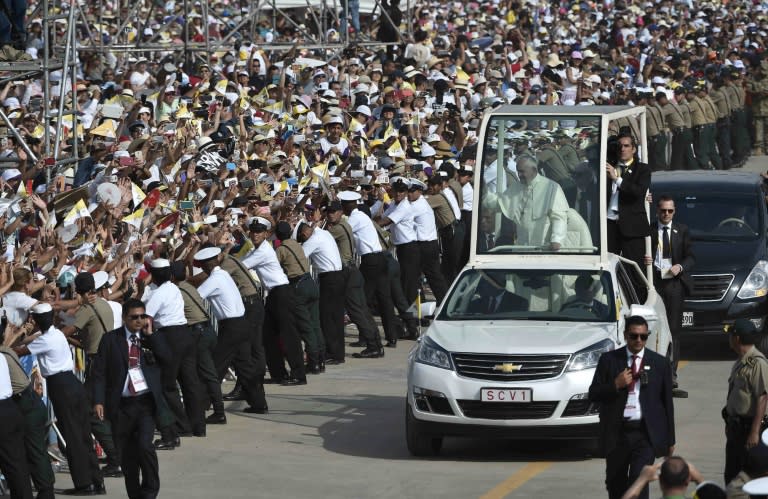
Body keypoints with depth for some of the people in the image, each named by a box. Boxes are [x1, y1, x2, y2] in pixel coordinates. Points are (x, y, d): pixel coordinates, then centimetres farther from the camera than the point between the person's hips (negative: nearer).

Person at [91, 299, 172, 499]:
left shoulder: (153, 338, 7)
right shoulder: (110, 339, 3)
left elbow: (168, 358, -9)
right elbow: (99, 372, 0)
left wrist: (150, 334, -10)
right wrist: (98, 401, -10)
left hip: (146, 402, -1)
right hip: (122, 405, 1)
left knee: (145, 445, -17)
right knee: (127, 454, 6)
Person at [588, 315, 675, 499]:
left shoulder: (660, 364, 4)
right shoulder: (609, 360, 4)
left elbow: (667, 403, 7)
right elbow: (593, 394, 4)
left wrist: (670, 440, 8)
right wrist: (615, 385, -15)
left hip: (646, 434, -2)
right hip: (616, 433, 2)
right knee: (615, 484, 13)